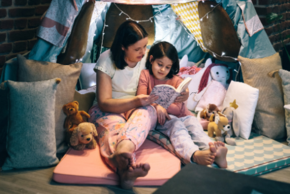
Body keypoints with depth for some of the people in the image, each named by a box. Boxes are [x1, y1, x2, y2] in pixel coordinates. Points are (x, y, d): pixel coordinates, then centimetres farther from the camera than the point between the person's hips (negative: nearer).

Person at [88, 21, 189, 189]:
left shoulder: (149, 57, -2)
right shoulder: (107, 60, -12)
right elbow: (104, 103, -17)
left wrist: (179, 95, -17)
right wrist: (135, 101, -33)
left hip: (140, 108, 2)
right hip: (108, 110, -2)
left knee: (144, 112, -36)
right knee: (114, 126, -38)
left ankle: (123, 149, -71)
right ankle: (125, 169, -73)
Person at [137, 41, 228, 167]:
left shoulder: (176, 81, 11)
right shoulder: (145, 75, 10)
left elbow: (178, 109, -1)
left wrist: (162, 105, -19)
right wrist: (157, 106, -24)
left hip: (181, 116, 3)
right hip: (161, 119, -3)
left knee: (194, 124, -28)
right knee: (176, 125, -34)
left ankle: (211, 148, -59)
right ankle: (194, 154, -65)